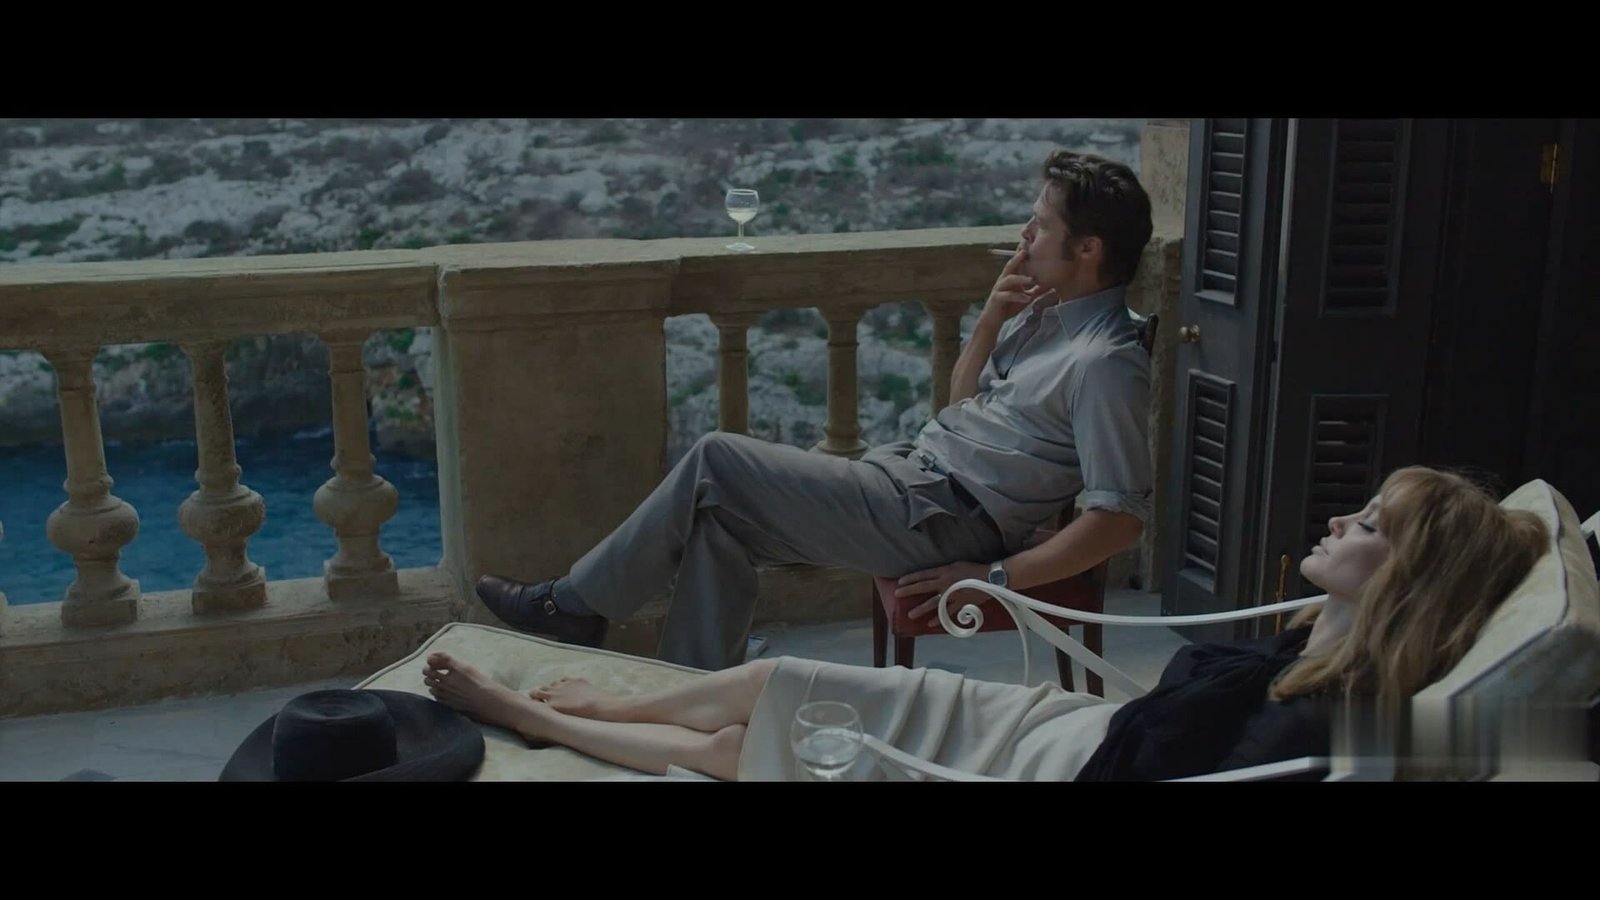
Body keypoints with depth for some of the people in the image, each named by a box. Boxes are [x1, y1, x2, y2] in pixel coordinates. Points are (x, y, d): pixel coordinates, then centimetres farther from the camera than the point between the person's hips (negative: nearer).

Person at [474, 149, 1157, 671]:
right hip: (910, 475, 10)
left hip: (936, 520, -10)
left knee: (715, 461, -10)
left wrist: (994, 576, -23)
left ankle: (575, 606, 5)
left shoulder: (1106, 363, -17)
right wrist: (990, 319, 3)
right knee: (720, 517, -1)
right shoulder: (1045, 316, 12)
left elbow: (1120, 517, -23)